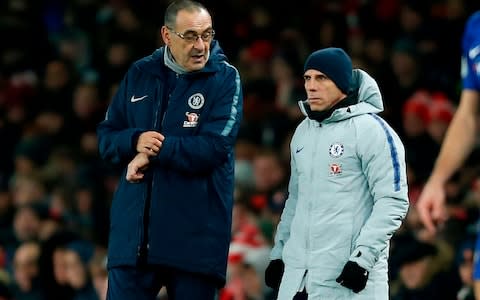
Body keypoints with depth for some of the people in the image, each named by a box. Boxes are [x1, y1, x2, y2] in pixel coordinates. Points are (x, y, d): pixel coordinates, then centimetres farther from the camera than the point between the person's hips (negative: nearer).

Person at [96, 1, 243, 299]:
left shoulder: (225, 78, -2)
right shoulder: (140, 74, 10)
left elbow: (214, 148, -14)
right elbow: (106, 139, 11)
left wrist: (153, 151, -12)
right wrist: (135, 141, -11)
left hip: (195, 237, -3)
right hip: (134, 229, 3)